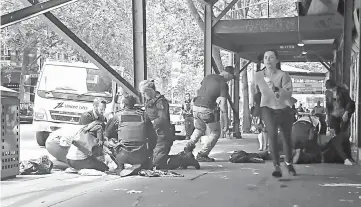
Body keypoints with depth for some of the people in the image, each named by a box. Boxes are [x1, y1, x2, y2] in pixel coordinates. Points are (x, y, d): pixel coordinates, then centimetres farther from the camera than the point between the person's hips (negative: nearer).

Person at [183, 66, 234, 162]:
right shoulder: (224, 85, -9)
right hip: (209, 111, -6)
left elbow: (198, 92, 21)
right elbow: (223, 104, -16)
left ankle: (190, 145, 8)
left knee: (199, 129, 30)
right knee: (215, 133, 14)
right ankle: (202, 155, 6)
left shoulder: (208, 77, 11)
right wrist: (226, 122, -14)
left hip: (196, 107, 6)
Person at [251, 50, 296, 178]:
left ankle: (289, 163, 42)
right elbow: (254, 91, 14)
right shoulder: (258, 76, -6)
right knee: (272, 134, -24)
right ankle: (277, 167, -21)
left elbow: (288, 94, -27)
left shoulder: (283, 75, -16)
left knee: (287, 137, 15)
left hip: (284, 109, 0)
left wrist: (275, 88, -40)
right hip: (268, 109, 0)